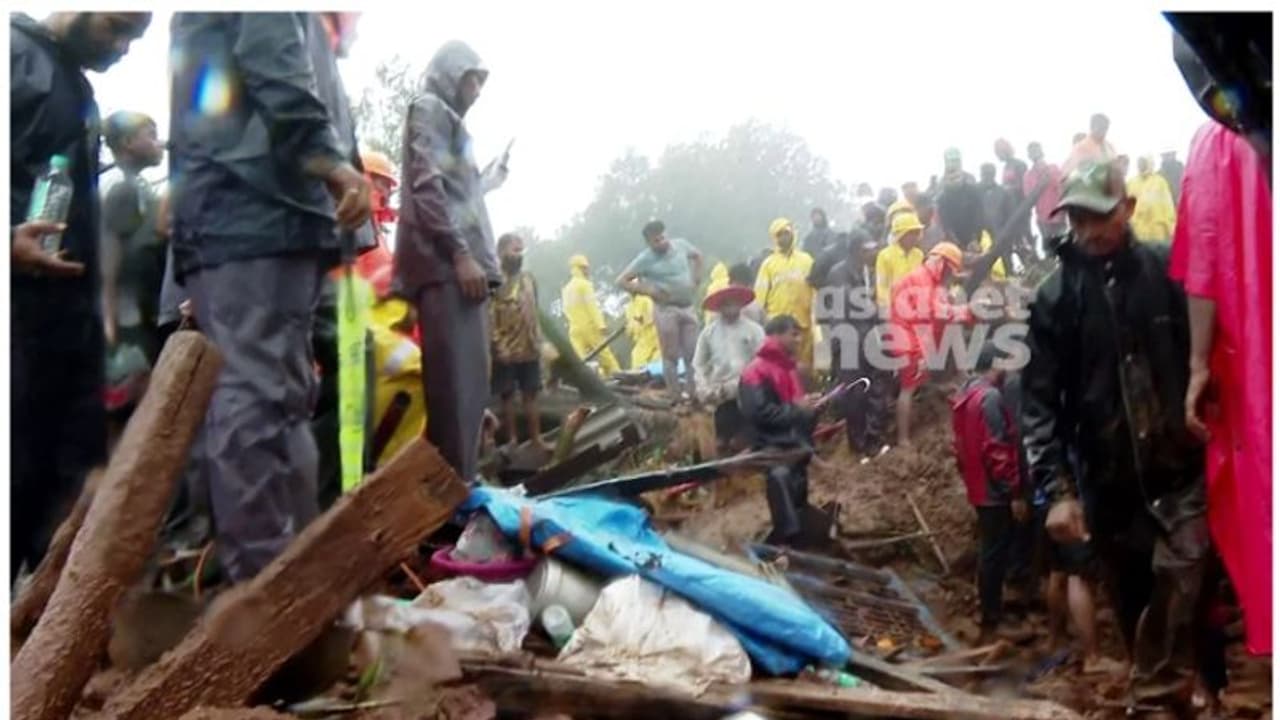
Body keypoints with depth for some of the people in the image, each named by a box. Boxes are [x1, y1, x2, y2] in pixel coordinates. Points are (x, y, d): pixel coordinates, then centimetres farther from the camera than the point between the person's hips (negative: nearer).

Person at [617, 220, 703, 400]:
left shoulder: (681, 245, 1)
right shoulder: (645, 259, -12)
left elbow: (698, 256, 22)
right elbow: (622, 280, -11)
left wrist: (696, 279, 9)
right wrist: (649, 291, -15)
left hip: (688, 307, 5)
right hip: (666, 309, -5)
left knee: (693, 352, 10)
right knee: (671, 355, 0)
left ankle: (694, 391, 21)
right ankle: (676, 395, 8)